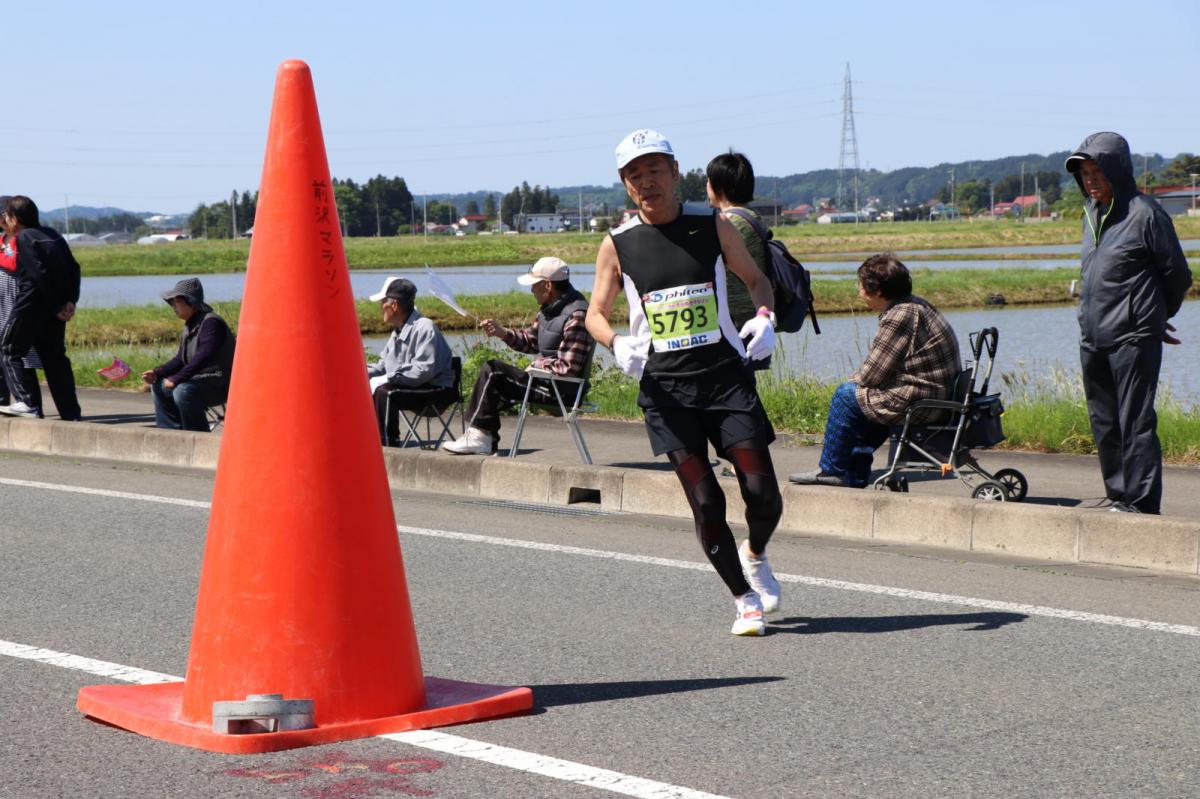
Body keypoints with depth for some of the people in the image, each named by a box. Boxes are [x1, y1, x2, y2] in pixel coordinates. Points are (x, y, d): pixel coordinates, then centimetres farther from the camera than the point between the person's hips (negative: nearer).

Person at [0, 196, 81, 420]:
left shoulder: (22, 239, -11)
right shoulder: (52, 235, 12)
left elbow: (39, 275, -19)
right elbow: (74, 268, 7)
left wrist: (56, 307, -15)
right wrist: (71, 300, 1)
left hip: (31, 303, -8)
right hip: (55, 307, 8)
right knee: (54, 356, 12)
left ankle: (28, 402, -8)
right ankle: (71, 412, 8)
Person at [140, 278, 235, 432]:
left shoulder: (211, 322, -19)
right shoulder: (190, 326, 12)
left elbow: (203, 358, -30)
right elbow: (180, 360, 15)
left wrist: (176, 379, -30)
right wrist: (157, 373, 0)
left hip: (221, 384, -11)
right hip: (200, 380, 11)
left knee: (183, 391, -34)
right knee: (158, 386, 15)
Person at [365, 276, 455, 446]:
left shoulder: (424, 328, -17)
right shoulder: (398, 331, 15)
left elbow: (423, 370, -27)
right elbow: (383, 365, 24)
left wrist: (387, 378, -26)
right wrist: (364, 372, 3)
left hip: (434, 391, -10)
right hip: (410, 387, 10)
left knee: (383, 392, -31)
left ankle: (389, 446, -27)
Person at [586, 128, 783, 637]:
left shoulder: (712, 226, 3)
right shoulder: (618, 245, 3)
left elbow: (755, 278, 15)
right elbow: (596, 313, 10)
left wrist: (765, 317, -6)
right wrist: (616, 344, -12)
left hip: (725, 373, 0)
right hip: (663, 386, 0)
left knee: (763, 493, -6)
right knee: (704, 501, -6)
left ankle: (755, 556, 28)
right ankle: (745, 600, 11)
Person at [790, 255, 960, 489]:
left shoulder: (898, 318, -19)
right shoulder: (915, 305, 13)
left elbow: (871, 375, -14)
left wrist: (852, 381, 6)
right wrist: (858, 380, 11)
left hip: (920, 404, -10)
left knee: (846, 395, 0)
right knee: (861, 392, 25)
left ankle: (832, 469, 12)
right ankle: (855, 473, 26)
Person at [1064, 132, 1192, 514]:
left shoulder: (1145, 214, -9)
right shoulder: (1092, 214, 13)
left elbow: (1177, 275, -2)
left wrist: (1155, 317, 14)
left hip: (1132, 340, -7)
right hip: (1092, 340, 7)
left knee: (1136, 425, -7)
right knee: (1104, 425, 11)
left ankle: (1142, 504, -5)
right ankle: (1119, 498, 20)